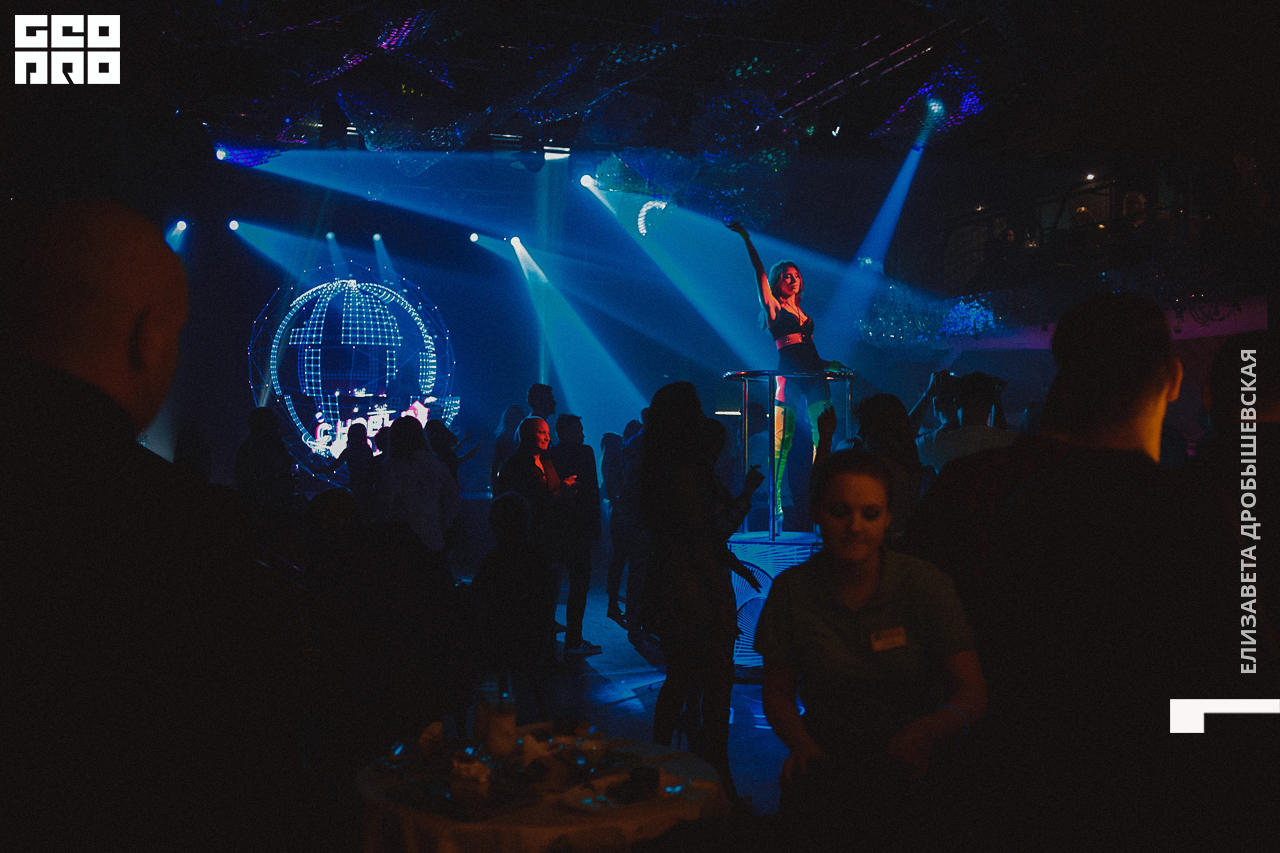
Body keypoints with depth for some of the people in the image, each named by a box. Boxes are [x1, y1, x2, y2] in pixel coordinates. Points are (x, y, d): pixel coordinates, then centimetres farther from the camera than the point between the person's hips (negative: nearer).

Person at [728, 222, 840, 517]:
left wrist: (829, 364, 20)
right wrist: (746, 238, -7)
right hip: (788, 375, -6)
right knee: (783, 440, -5)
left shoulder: (803, 314, 23)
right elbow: (759, 271, -3)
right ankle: (775, 502, 0)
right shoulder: (773, 307, 7)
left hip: (813, 375, 6)